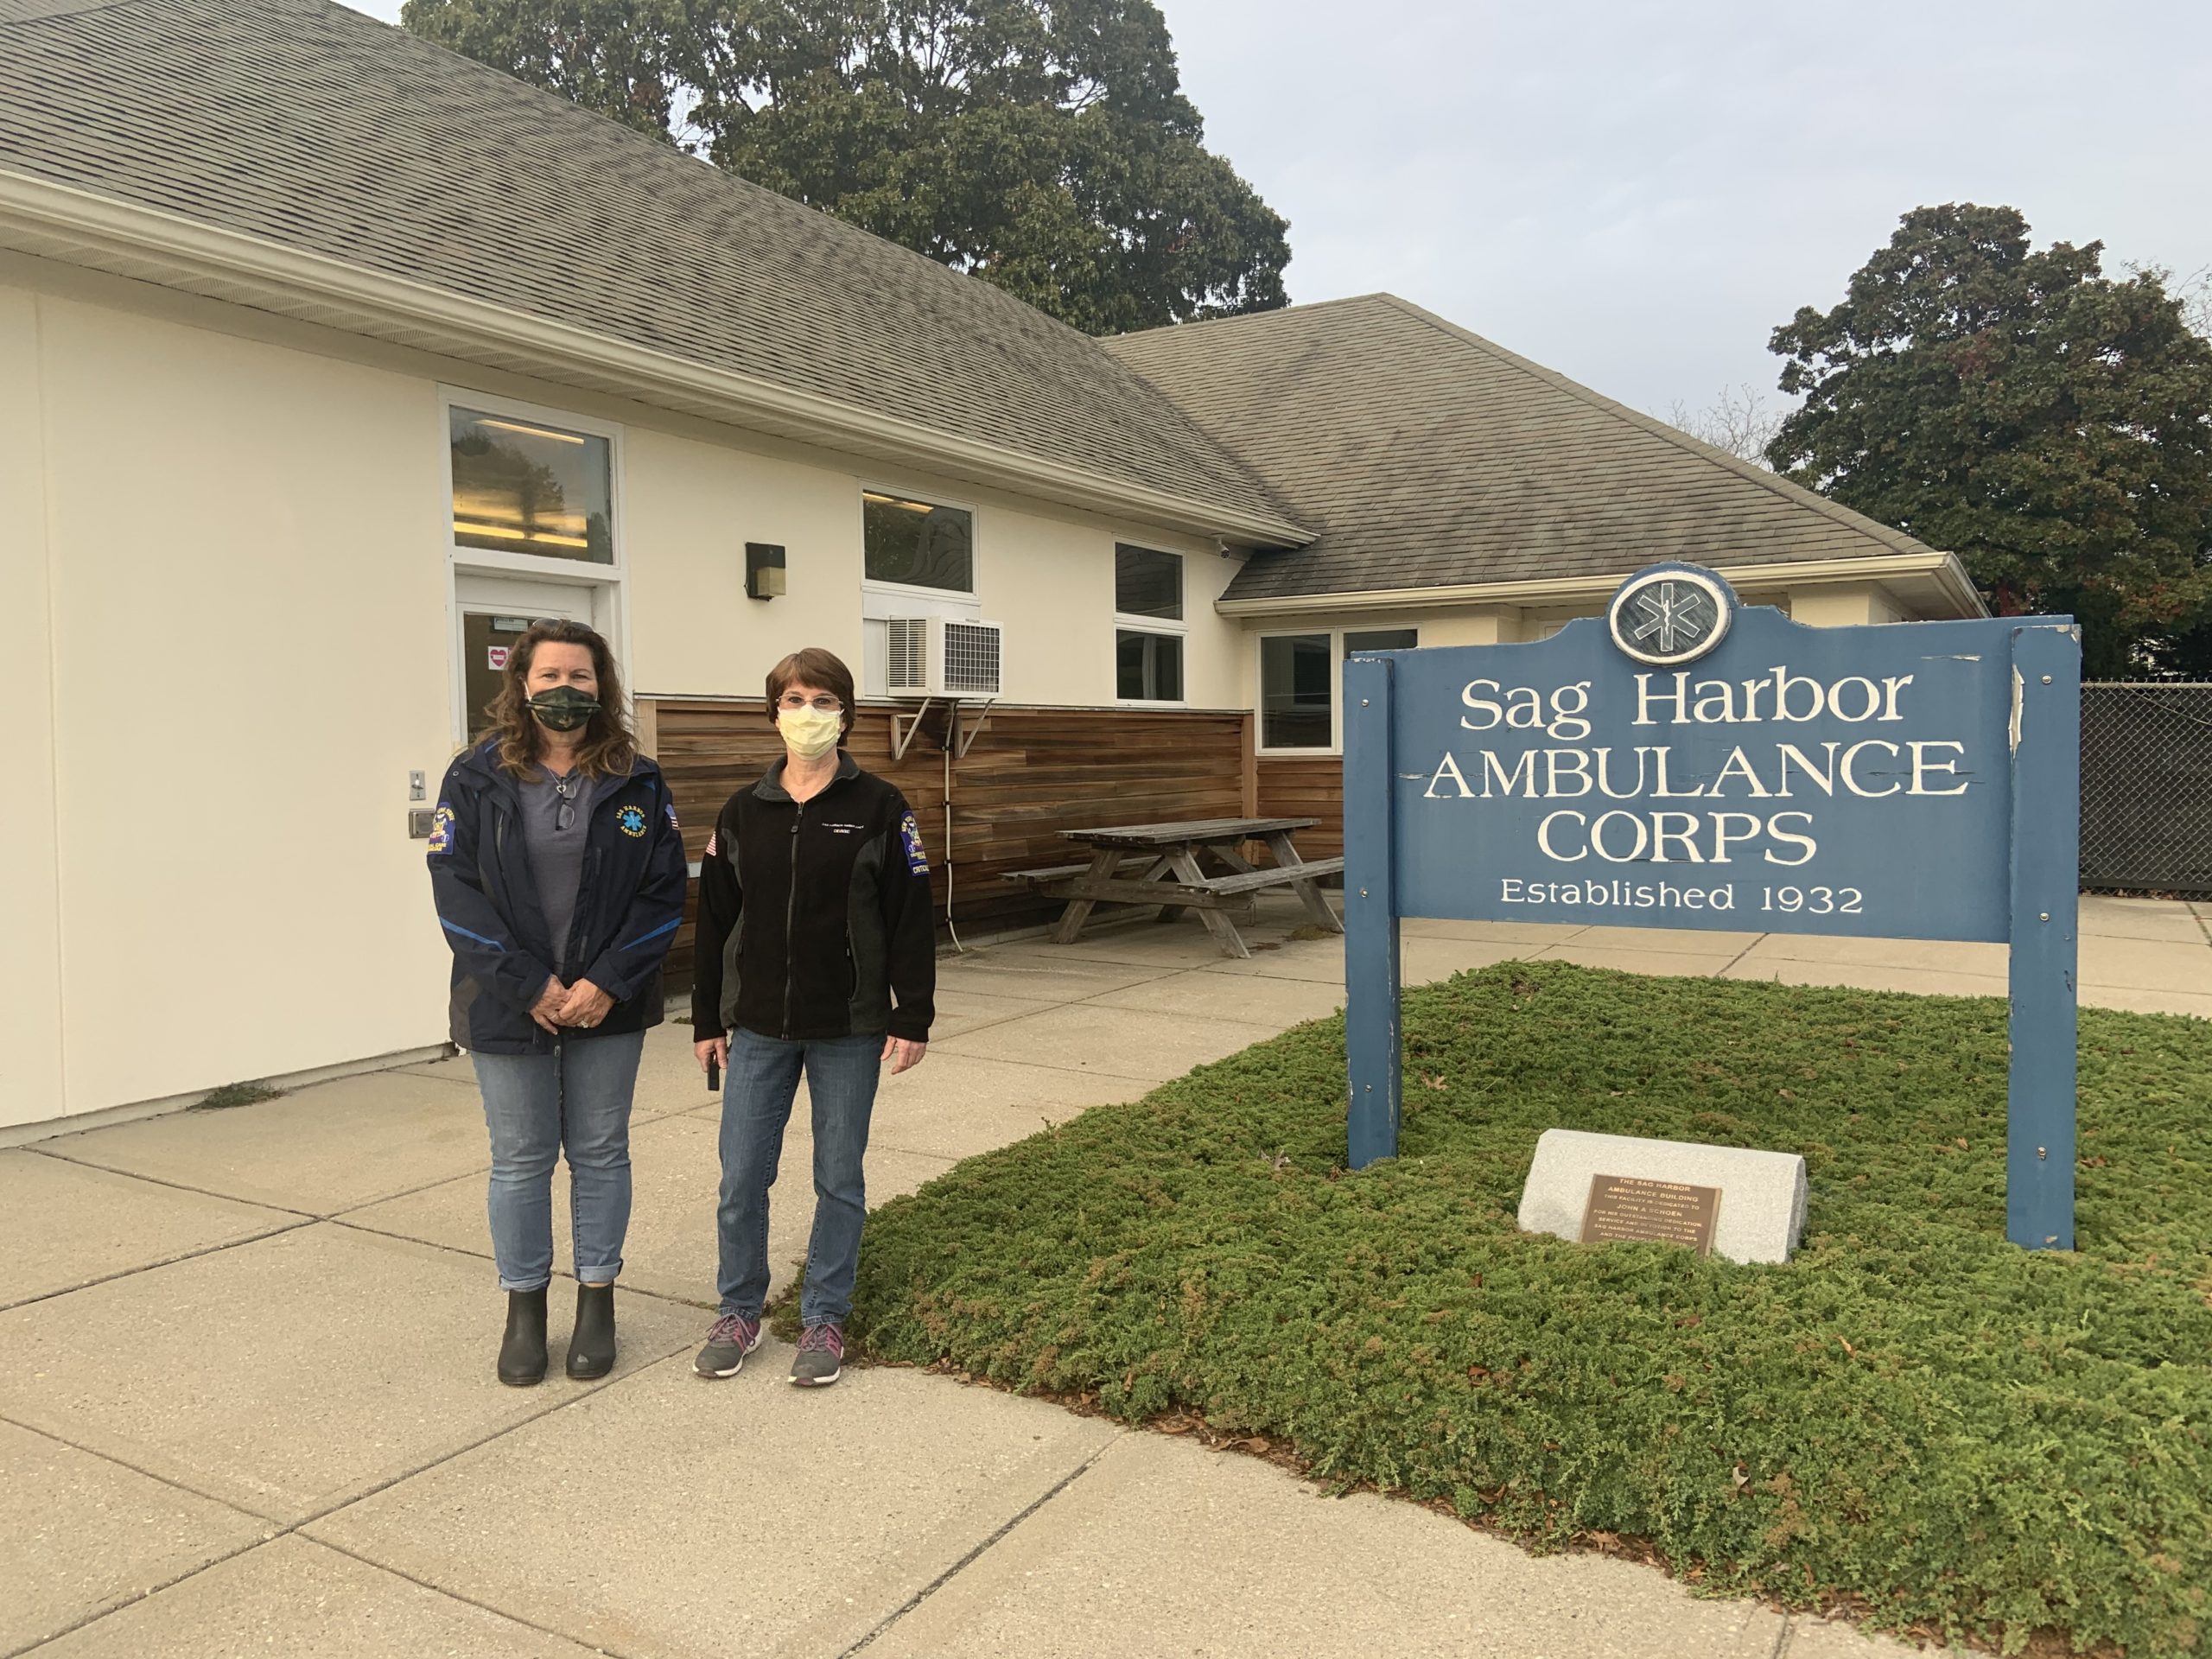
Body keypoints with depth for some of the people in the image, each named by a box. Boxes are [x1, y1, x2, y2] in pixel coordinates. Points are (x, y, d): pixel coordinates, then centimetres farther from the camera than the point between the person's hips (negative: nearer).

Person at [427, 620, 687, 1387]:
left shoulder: (638, 783, -1)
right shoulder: (475, 780, -3)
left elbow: (664, 894, -3)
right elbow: (457, 892, -8)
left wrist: (608, 982, -13)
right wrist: (531, 986, -15)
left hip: (609, 1005, 1)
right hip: (509, 1006, 0)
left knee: (600, 1153, 11)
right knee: (520, 1159, 10)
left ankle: (597, 1302, 26)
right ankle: (523, 1308, 26)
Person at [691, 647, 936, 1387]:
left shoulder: (880, 809, -5)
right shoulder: (742, 813, 4)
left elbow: (911, 921, -5)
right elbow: (714, 922, 8)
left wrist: (913, 1019, -7)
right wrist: (708, 1020, 8)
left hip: (850, 1031, -2)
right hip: (758, 1028, 3)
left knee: (839, 1180, 8)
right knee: (741, 1179, 7)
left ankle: (825, 1320, 23)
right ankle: (739, 1312, 26)